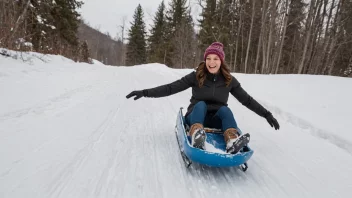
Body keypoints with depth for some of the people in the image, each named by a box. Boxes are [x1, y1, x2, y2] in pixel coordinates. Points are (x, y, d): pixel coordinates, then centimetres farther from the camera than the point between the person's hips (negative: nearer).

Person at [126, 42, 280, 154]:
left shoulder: (229, 80, -3)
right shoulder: (196, 76, -9)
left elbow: (247, 100, 4)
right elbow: (171, 88, -12)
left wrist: (267, 114, 0)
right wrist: (145, 93, -19)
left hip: (217, 120, 1)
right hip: (196, 117, -1)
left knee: (225, 109, -28)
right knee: (201, 104, -30)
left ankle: (233, 142, -49)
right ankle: (196, 136, -52)